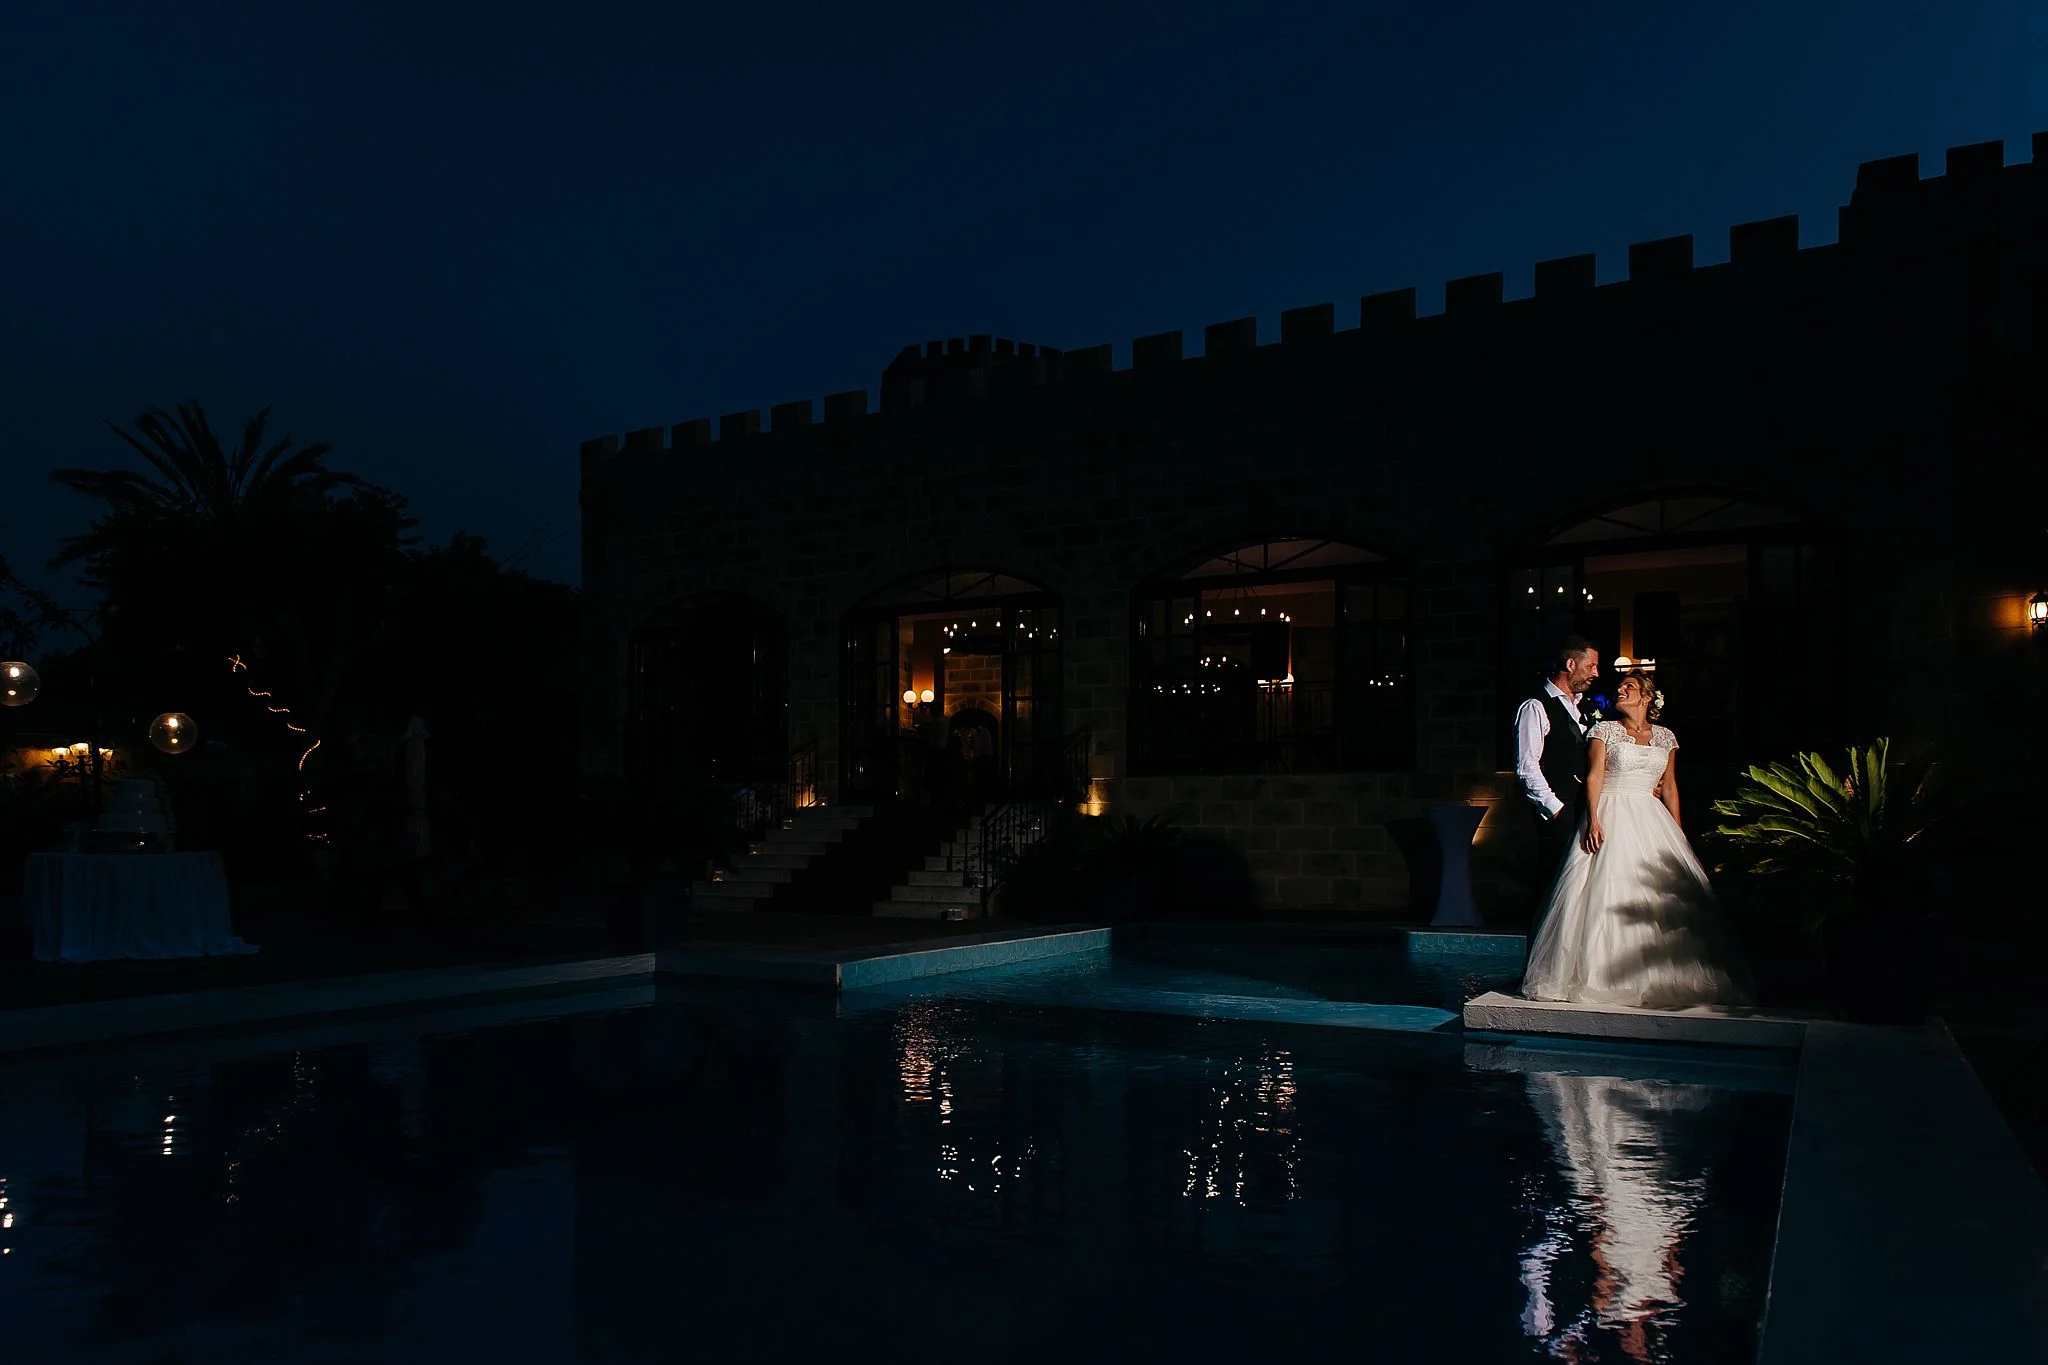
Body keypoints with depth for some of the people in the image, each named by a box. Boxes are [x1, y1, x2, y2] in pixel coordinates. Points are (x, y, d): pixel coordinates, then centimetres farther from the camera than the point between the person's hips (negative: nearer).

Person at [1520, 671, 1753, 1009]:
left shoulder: (1665, 737, 13)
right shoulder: (1604, 730, 3)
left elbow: (1669, 787, 15)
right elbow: (1594, 777, -4)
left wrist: (1677, 834, 9)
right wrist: (1593, 821, -16)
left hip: (1651, 822, 3)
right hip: (1611, 819, -3)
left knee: (1661, 894, -3)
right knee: (1609, 895, -9)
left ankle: (1659, 978, 6)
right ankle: (1607, 976, -3)